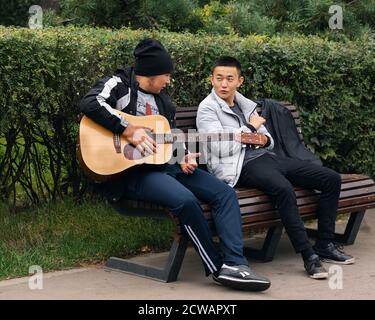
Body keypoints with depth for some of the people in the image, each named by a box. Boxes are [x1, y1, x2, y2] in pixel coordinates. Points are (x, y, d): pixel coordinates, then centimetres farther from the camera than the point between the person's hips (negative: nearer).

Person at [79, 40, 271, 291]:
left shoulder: (162, 100, 20)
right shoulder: (118, 84, -3)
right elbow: (90, 103, -23)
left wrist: (184, 157, 6)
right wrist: (129, 130, -25)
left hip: (167, 165, 8)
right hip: (132, 171, -8)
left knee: (225, 193, -10)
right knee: (185, 199, -33)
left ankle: (235, 264, -21)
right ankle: (218, 267, -17)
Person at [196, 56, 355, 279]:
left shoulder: (245, 104, 20)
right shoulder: (208, 108, 0)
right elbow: (220, 148, -15)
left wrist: (265, 140, 1)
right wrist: (250, 128, -5)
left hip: (265, 156, 8)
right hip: (242, 165, -8)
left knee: (331, 179, -3)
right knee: (284, 189, -39)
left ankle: (325, 245, 4)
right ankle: (309, 255, -30)